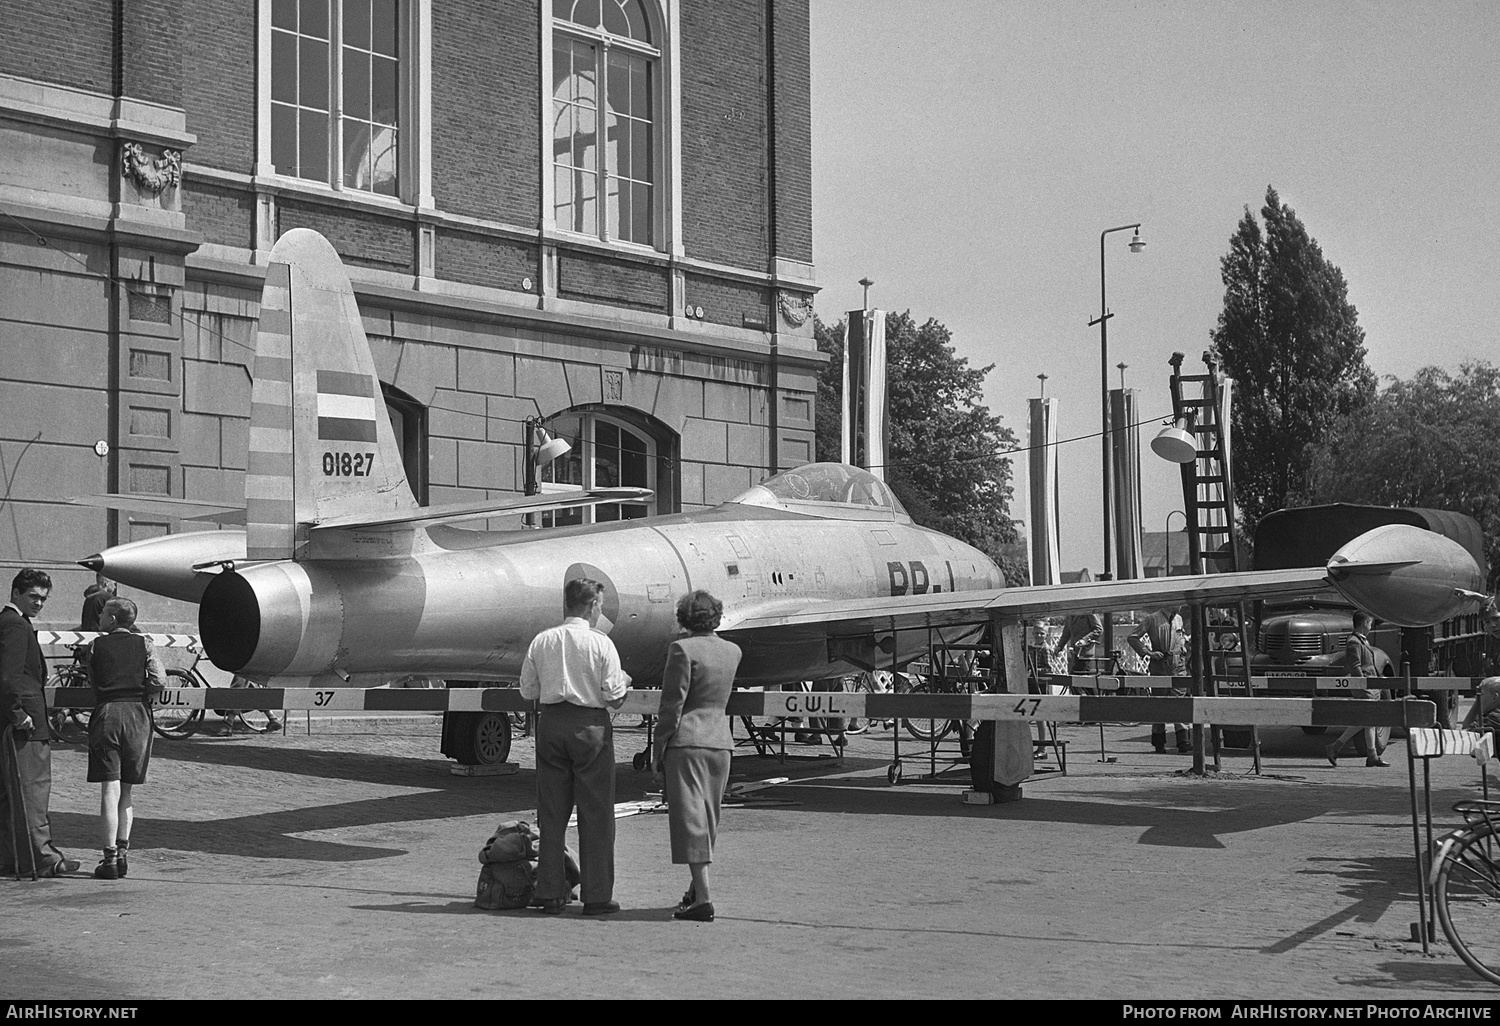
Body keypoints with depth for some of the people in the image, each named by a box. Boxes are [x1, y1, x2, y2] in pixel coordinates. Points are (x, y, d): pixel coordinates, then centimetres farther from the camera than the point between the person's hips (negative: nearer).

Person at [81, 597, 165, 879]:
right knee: (125, 791, 13)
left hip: (106, 713, -2)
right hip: (137, 714, 2)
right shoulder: (144, 644, 4)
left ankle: (110, 859, -6)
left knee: (110, 791, -3)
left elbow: (92, 683, 6)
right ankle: (121, 853, 14)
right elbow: (159, 681, -6)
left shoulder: (94, 647, 3)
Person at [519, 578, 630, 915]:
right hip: (590, 725, -4)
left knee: (551, 811, 10)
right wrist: (623, 681, 11)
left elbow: (528, 691, 7)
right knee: (595, 813, 3)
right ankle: (596, 895, 4)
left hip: (550, 723, 4)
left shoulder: (541, 641, 3)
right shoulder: (601, 643, -9)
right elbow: (614, 696, -10)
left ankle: (550, 893, 12)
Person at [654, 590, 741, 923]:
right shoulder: (733, 651, 8)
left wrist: (659, 754, -4)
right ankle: (697, 888, 31)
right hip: (721, 740, 6)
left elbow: (671, 706, -11)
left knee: (690, 820, -5)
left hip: (686, 742, -6)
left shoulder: (682, 648, -9)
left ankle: (703, 899, -11)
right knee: (707, 821, 18)